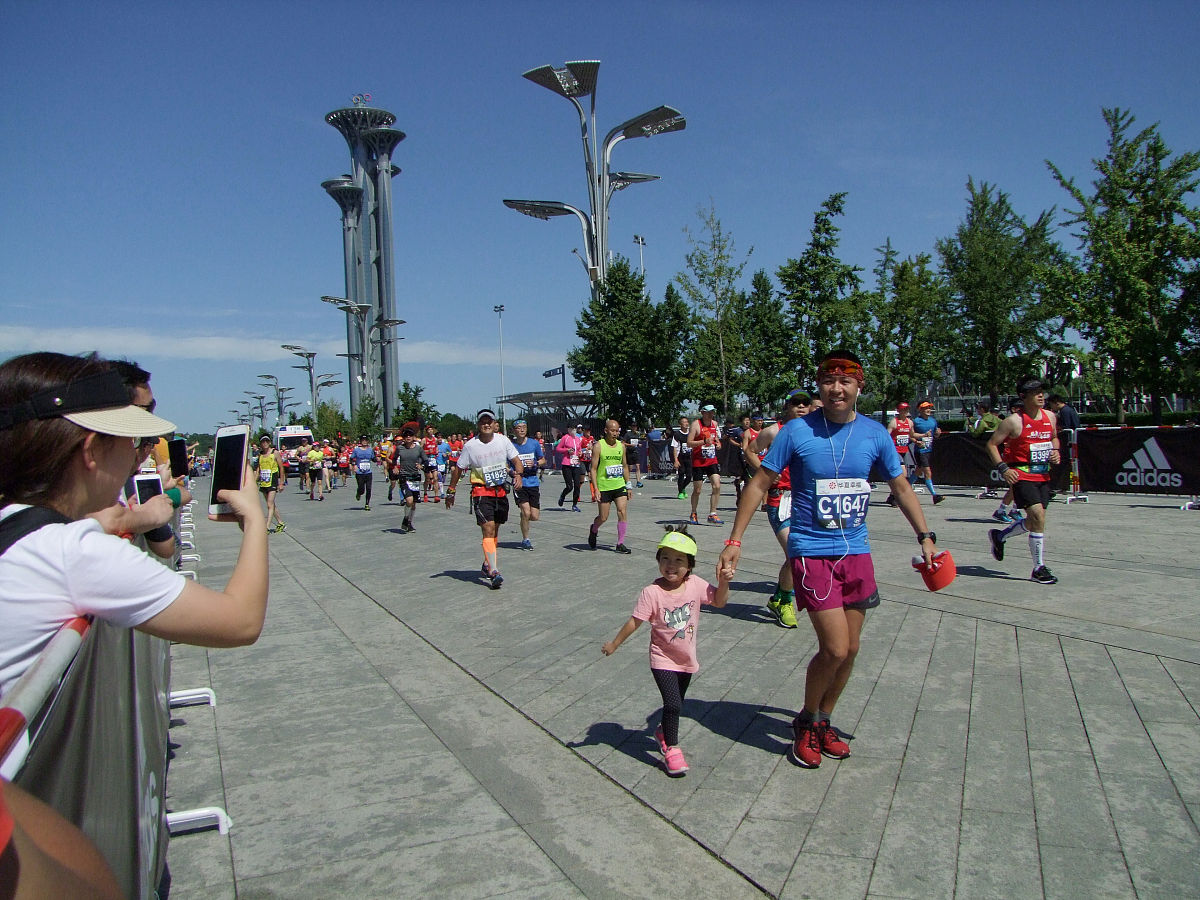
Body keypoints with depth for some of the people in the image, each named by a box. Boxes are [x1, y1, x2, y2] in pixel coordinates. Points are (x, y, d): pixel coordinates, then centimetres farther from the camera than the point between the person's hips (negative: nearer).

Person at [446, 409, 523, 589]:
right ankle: (494, 573, -22)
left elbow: (517, 461, 5)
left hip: (501, 491, 4)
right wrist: (451, 491, 7)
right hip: (481, 492, -4)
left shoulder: (503, 440, 0)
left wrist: (517, 475, -15)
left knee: (495, 530, 14)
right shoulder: (470, 446, -7)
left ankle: (487, 564, 33)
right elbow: (458, 469, 4)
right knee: (488, 530, -16)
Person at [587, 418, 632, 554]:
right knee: (603, 517, 4)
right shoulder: (598, 446, -8)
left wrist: (628, 485, 13)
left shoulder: (622, 446, 7)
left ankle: (620, 544, 0)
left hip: (619, 486, 4)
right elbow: (593, 469, -9)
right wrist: (596, 489, -16)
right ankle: (593, 530, 37)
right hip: (604, 487, -4)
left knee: (623, 513, -9)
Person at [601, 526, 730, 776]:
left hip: (687, 658, 5)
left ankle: (663, 732, 48)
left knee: (676, 703, 21)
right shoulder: (652, 592, -23)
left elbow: (719, 601, 0)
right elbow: (634, 621, -15)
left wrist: (723, 582, -17)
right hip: (663, 659, -5)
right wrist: (614, 644, -10)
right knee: (673, 703, -15)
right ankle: (671, 749, 5)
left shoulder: (695, 584, -12)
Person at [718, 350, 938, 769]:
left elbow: (901, 487, 13)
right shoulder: (797, 431, -10)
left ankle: (824, 722, 34)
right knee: (834, 649, -9)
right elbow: (759, 484, -5)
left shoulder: (875, 433, 1)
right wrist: (735, 540, -10)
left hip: (856, 552, 5)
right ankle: (806, 722, 17)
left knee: (849, 651, 11)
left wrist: (924, 536, 8)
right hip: (812, 552, -4)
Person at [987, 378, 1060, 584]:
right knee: (1038, 515, -17)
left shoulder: (1050, 417, 8)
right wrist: (1003, 468, -16)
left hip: (1043, 475, 7)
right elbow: (991, 444, -7)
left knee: (1034, 521, 11)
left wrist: (1055, 451, 5)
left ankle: (999, 536, 37)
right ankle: (1039, 569, -9)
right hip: (1022, 475, -7)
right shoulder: (1014, 421, -11)